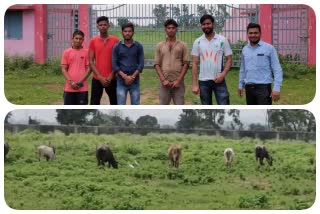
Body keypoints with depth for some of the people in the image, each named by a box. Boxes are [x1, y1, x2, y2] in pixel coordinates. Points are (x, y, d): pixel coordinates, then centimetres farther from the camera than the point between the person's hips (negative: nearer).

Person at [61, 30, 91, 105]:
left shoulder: (86, 52, 2)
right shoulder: (66, 52, 5)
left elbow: (88, 69, 0)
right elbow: (63, 69, 3)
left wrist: (80, 82, -10)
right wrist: (71, 82, -10)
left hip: (82, 87, -1)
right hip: (69, 87, 1)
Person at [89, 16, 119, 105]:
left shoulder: (115, 40, 2)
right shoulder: (93, 41, 3)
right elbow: (91, 61, 0)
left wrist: (111, 76, -8)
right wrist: (100, 77, -9)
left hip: (112, 79, 0)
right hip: (97, 79, 0)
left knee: (114, 104, 6)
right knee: (94, 104, 0)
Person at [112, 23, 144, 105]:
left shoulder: (138, 46, 4)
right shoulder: (117, 47, 2)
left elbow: (141, 64, 0)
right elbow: (114, 65, -2)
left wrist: (132, 77, -13)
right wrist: (125, 77, -14)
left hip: (135, 81, 1)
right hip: (121, 81, -1)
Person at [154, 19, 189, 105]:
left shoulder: (182, 45, 6)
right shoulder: (160, 45, 10)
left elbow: (186, 64, 0)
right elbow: (157, 64, 6)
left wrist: (178, 80, -9)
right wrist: (163, 80, -7)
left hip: (178, 82, -1)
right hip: (165, 82, 1)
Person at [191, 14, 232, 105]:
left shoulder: (222, 40, -1)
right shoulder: (198, 42, 3)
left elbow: (229, 59, 0)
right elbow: (195, 63, 2)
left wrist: (223, 74, -17)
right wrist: (194, 84, -4)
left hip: (218, 80, -2)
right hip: (203, 81, 2)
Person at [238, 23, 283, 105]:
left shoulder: (269, 48, -6)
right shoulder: (245, 49, 11)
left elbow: (277, 69, -8)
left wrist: (276, 88, -15)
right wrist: (241, 85, 18)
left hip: (263, 87, -6)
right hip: (249, 87, 6)